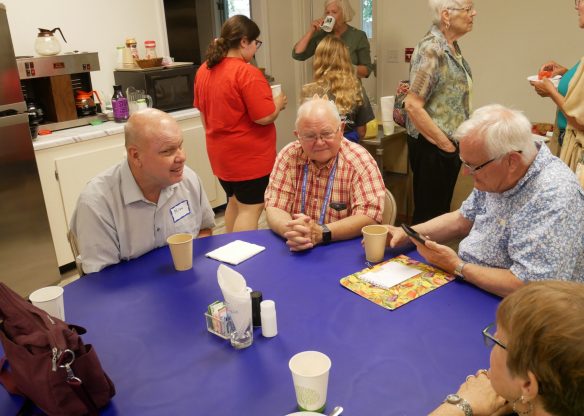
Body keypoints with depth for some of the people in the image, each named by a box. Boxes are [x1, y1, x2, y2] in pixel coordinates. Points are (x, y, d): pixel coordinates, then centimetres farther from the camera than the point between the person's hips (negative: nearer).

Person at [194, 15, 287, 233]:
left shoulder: (204, 70, 6)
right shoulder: (247, 73, -20)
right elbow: (264, 117, -21)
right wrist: (278, 103, -2)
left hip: (221, 152, 9)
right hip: (249, 154, -8)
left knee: (234, 203, 22)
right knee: (250, 208, 1)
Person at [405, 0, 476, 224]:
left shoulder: (451, 46, 9)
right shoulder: (431, 49, -18)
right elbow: (413, 105, -23)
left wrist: (454, 142, 13)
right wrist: (444, 143, -16)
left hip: (450, 144, 9)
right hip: (432, 147, -9)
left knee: (442, 209, 18)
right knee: (429, 214, 2)